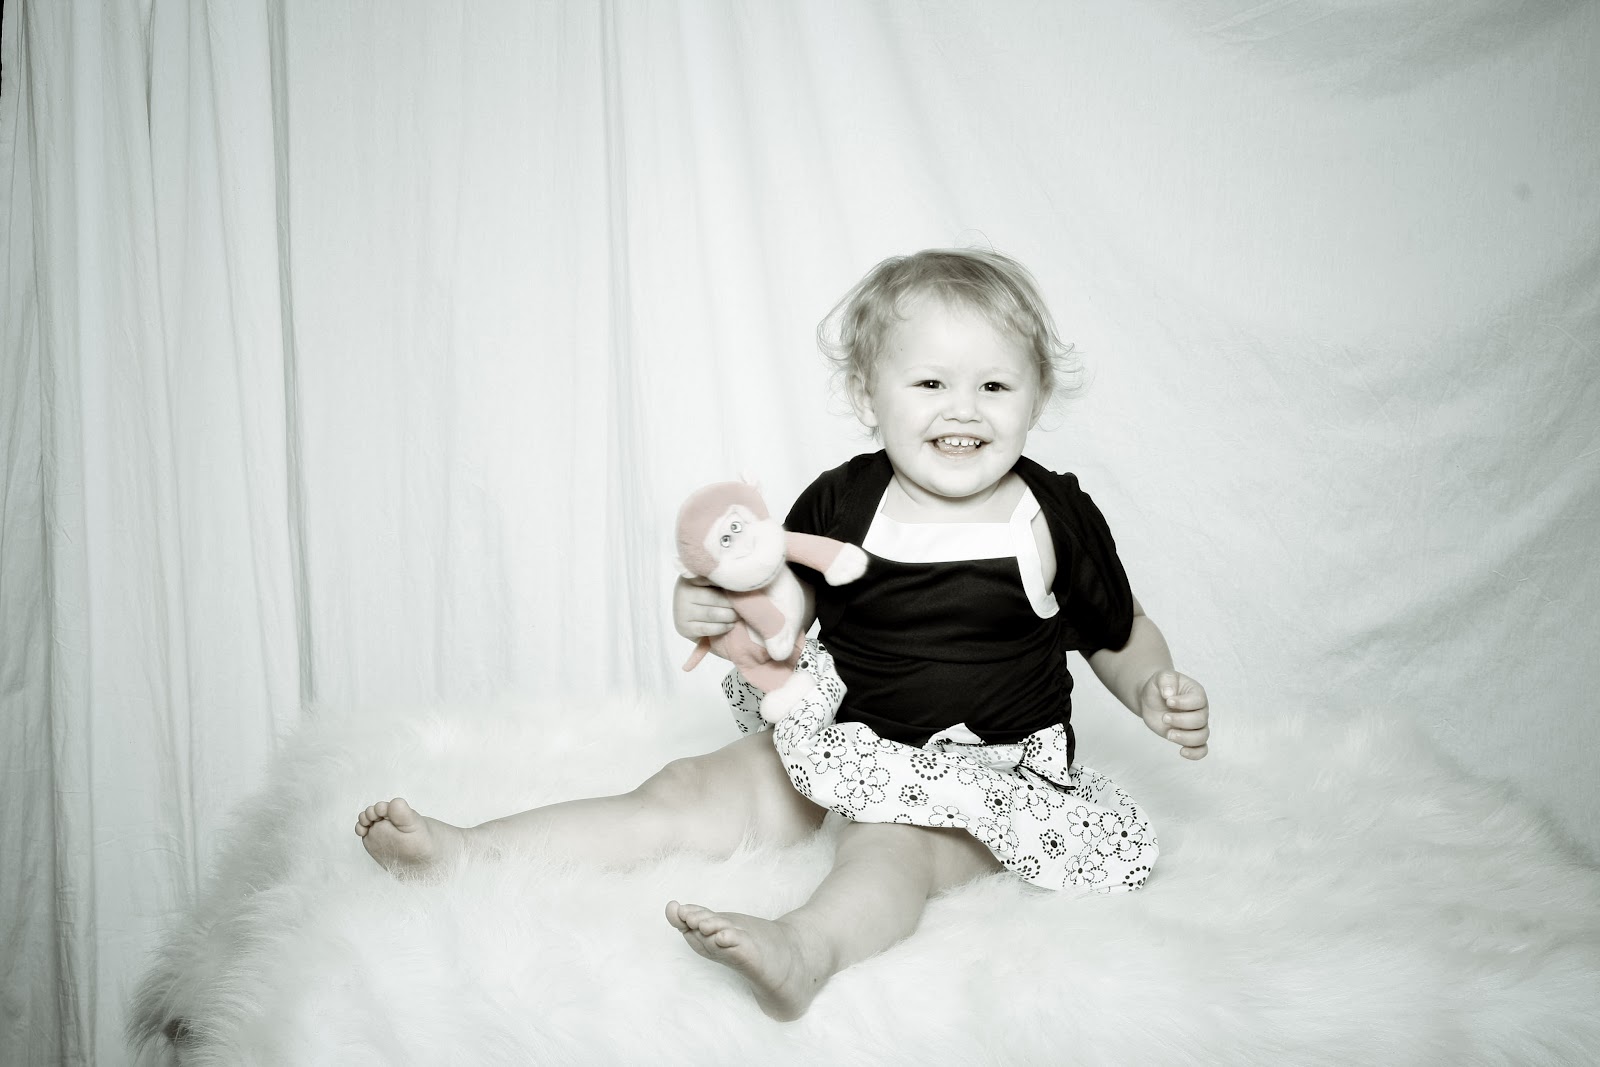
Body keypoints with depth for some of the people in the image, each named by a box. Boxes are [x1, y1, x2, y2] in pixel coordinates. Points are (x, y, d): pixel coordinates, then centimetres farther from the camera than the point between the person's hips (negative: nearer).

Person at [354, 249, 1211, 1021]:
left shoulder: (1055, 519, -7)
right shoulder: (841, 504, -4)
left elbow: (1122, 633, 7)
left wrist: (1157, 692, -13)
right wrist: (715, 613, -15)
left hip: (983, 775, -3)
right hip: (843, 741, 3)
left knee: (891, 846, -34)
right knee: (689, 793, -9)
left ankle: (807, 945, -64)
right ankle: (460, 853, -13)